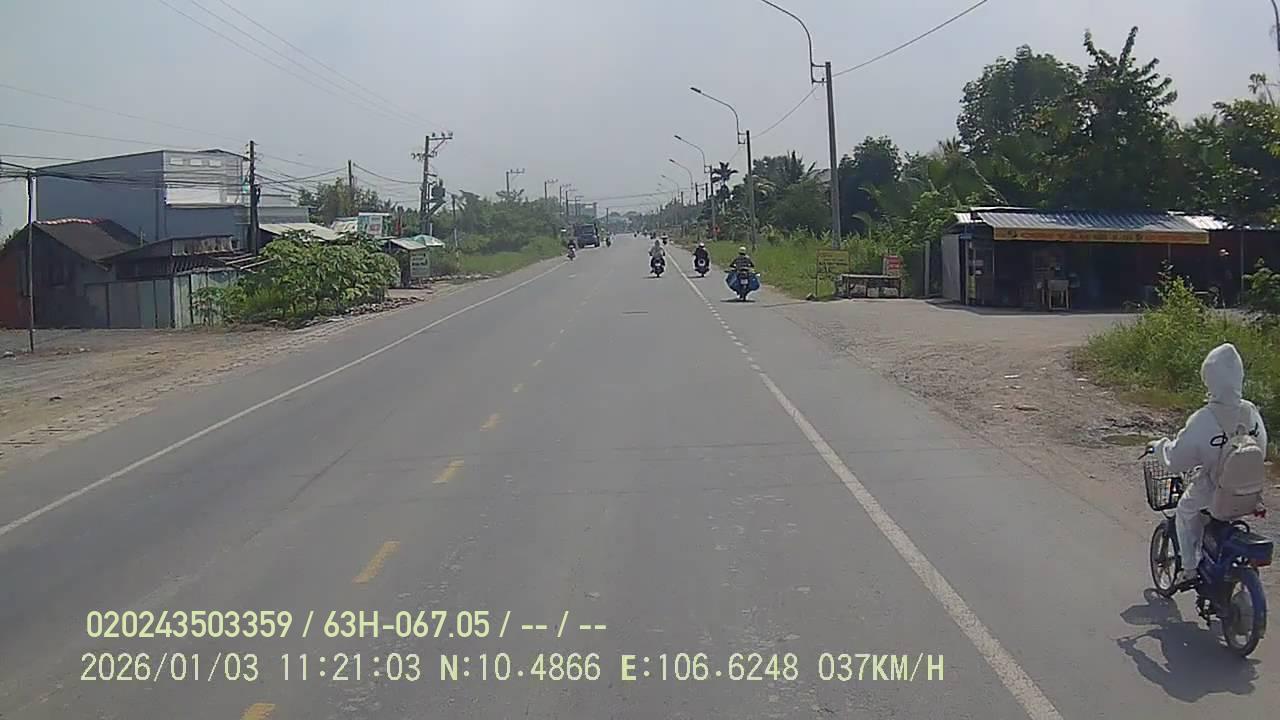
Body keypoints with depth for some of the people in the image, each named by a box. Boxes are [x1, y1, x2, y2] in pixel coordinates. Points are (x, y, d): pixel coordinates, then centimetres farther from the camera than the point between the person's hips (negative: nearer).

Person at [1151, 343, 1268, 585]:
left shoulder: (1203, 420, -28)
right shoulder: (1250, 412, -12)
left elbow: (1176, 460, -21)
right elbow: (1260, 446, 4)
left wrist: (1160, 445, -1)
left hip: (1211, 491, -5)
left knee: (1185, 511, 24)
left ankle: (1190, 567, 21)